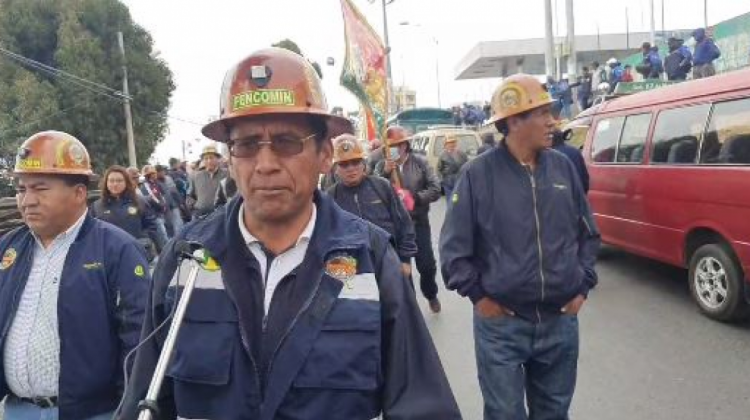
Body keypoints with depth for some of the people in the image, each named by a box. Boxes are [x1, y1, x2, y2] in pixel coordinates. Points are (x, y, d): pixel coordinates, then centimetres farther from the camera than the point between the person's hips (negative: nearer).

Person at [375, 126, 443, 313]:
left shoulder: (420, 162, -5)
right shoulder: (382, 166, -2)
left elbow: (435, 190, -8)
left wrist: (414, 197, -19)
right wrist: (385, 173, -21)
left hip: (419, 222, -1)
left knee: (427, 264, 7)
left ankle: (431, 295, 36)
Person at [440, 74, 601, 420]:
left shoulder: (563, 167, 3)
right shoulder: (479, 174, -10)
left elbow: (588, 234, 13)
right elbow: (454, 247, -6)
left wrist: (583, 286, 7)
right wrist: (478, 296, -7)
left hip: (560, 321, 4)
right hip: (501, 324, -4)